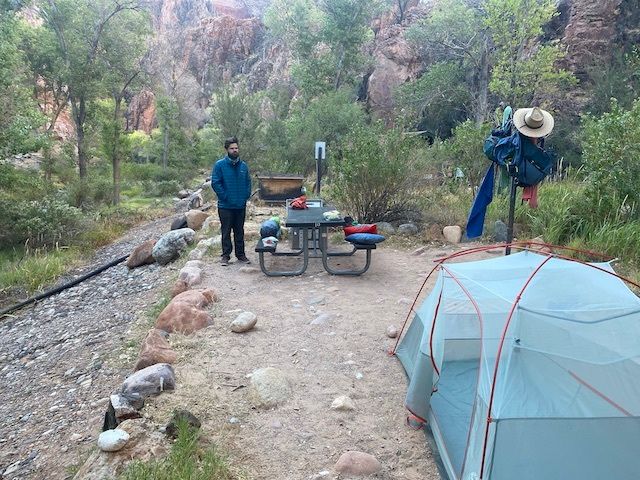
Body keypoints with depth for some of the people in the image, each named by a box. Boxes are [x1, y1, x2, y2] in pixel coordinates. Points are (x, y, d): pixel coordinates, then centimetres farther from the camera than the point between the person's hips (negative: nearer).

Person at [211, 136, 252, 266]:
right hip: (225, 206, -4)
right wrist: (225, 197, -13)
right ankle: (226, 255, 13)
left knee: (239, 231, 12)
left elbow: (248, 182, 13)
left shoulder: (243, 165, 7)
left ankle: (240, 254, 22)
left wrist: (246, 196, 1)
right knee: (226, 232, 4)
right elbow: (215, 183, -10)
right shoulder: (220, 165, -7)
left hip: (241, 206, 4)